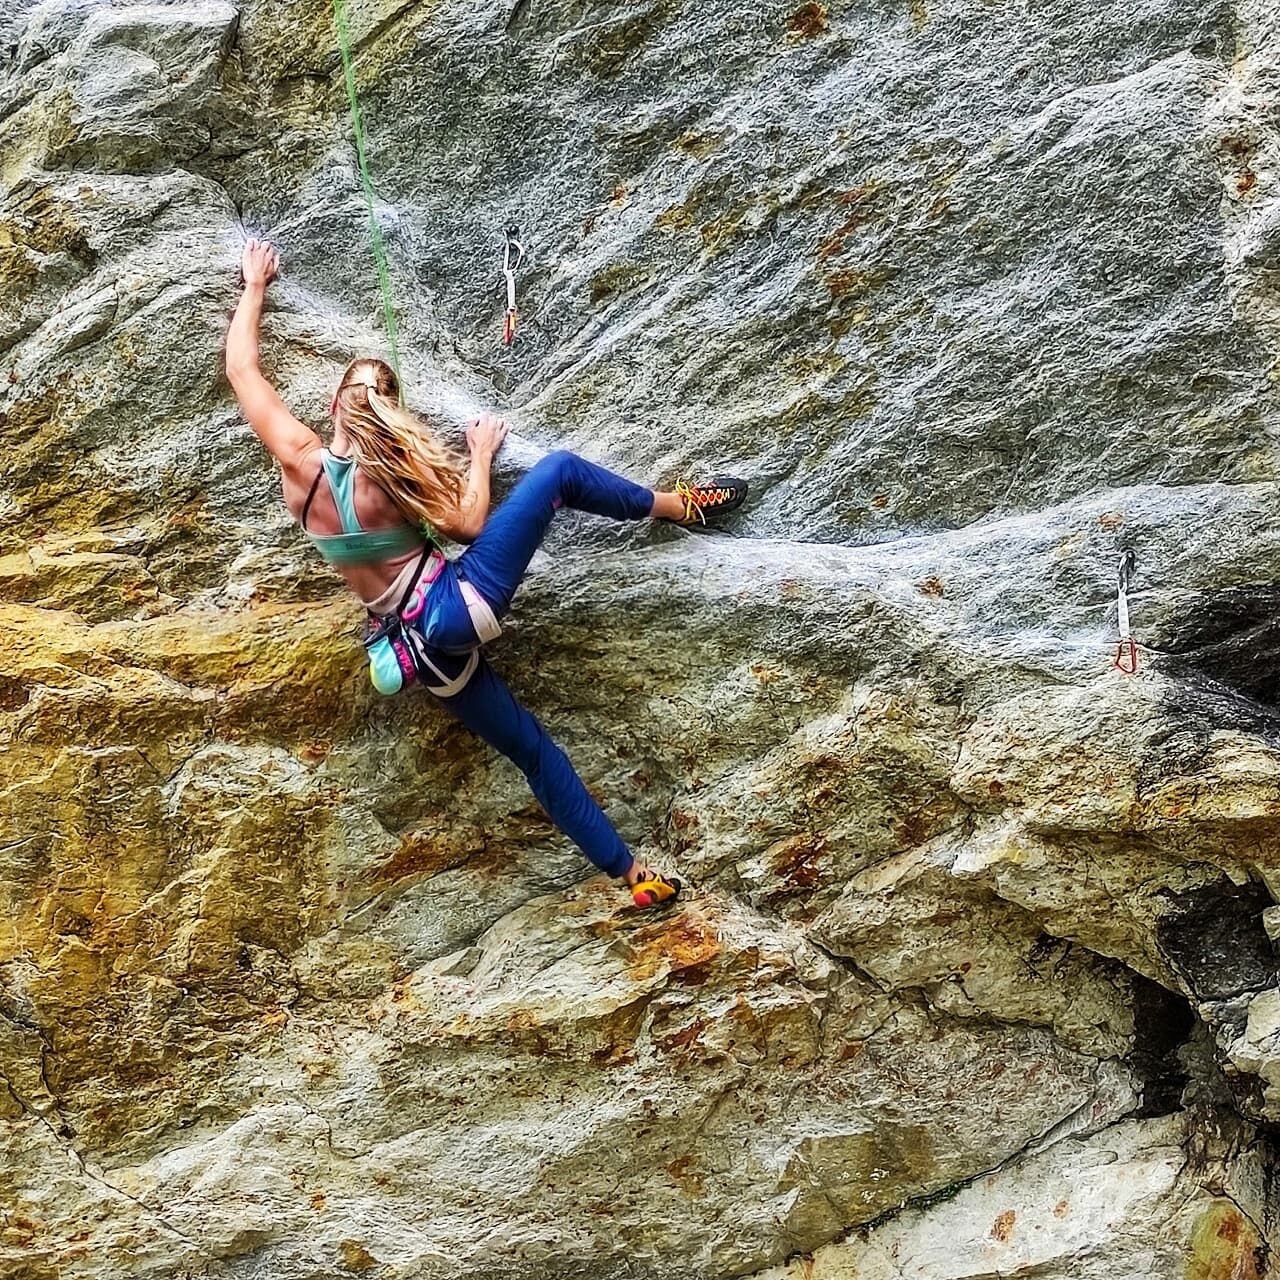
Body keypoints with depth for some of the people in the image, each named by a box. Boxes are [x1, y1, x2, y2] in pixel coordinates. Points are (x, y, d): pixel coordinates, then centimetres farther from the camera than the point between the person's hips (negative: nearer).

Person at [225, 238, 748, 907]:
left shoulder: (298, 460, -3)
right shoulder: (388, 476, -12)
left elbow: (241, 367, 8)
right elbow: (469, 525, -4)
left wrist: (253, 287, 20)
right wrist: (480, 455, 10)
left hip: (417, 647, 6)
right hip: (458, 606, -6)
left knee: (529, 747, 15)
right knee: (559, 468, 2)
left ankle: (631, 873, 19)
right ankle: (676, 503, 20)